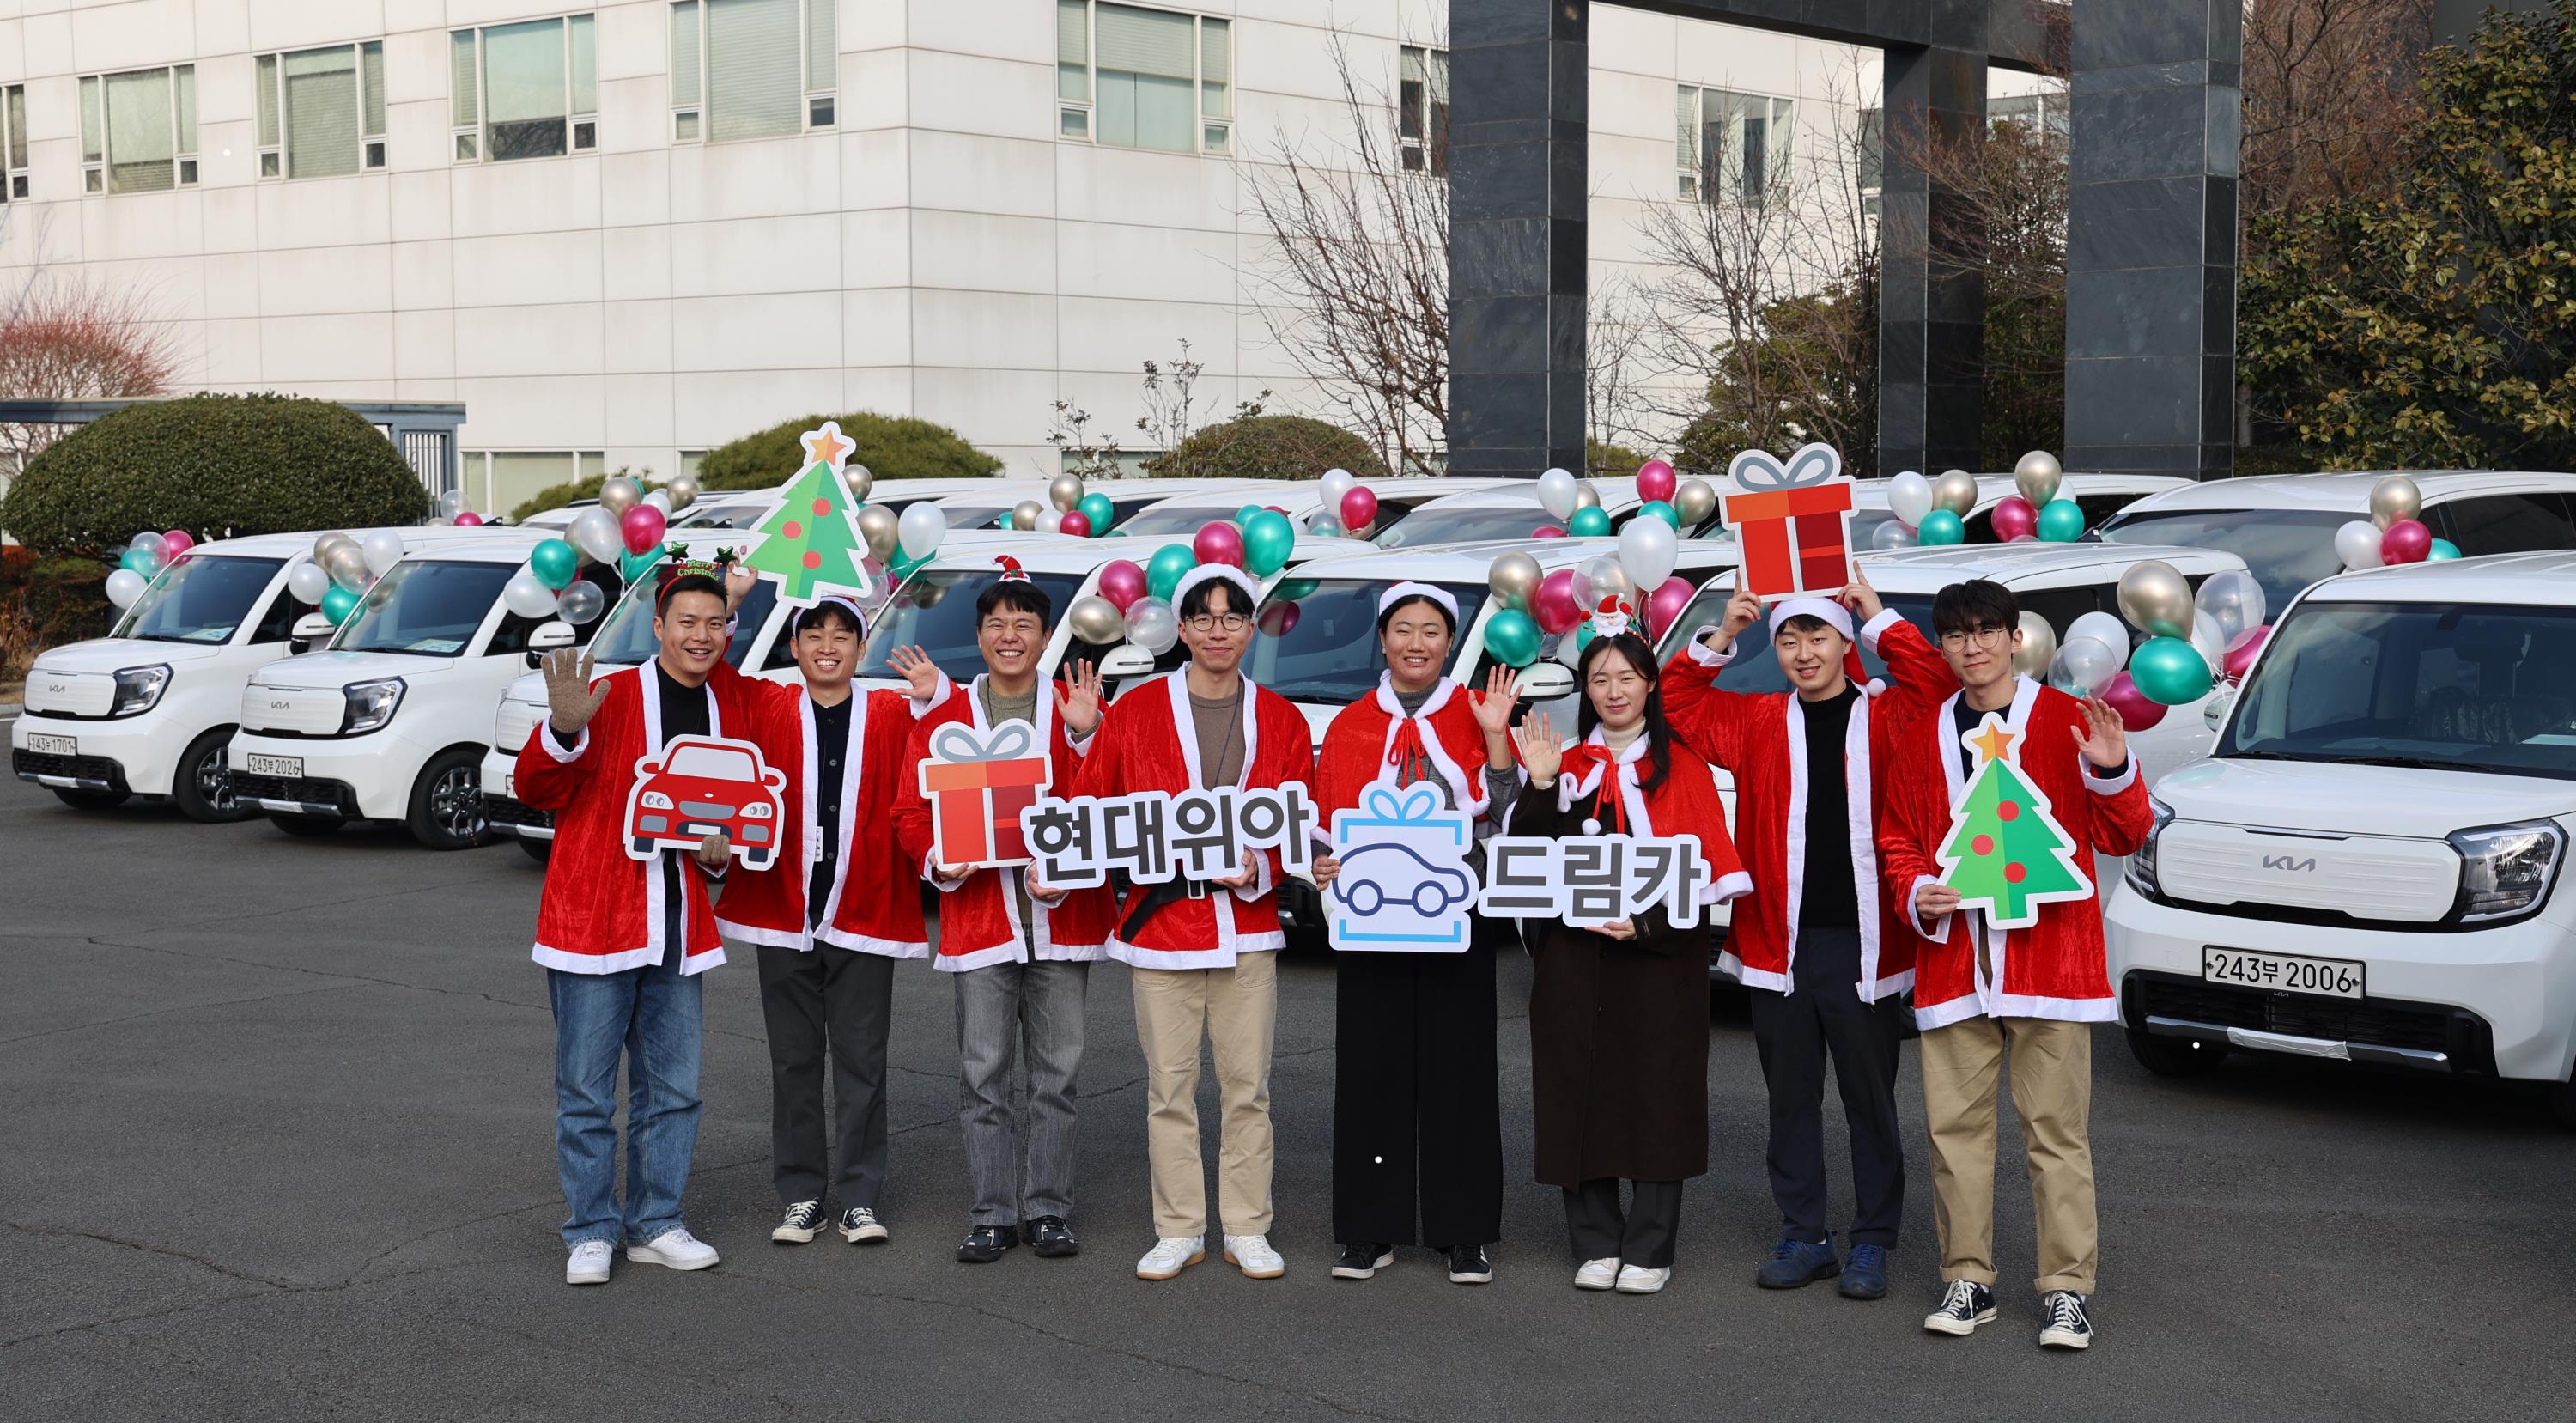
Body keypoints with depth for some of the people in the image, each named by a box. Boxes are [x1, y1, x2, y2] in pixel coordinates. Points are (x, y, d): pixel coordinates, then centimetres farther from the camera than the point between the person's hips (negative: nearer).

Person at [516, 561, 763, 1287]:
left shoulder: (731, 712, 10)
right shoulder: (611, 697, -7)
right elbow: (537, 790, -11)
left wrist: (722, 852, 1)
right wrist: (564, 731, -30)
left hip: (681, 929, 5)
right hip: (592, 921, -5)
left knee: (672, 1089, 11)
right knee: (586, 1089, 1)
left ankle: (655, 1224, 23)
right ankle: (590, 1233, 11)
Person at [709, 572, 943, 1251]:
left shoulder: (893, 715, 3)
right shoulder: (764, 707, 5)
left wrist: (934, 694, -20)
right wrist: (728, 599, -10)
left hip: (865, 915, -1)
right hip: (784, 914, 1)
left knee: (861, 1061, 5)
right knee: (793, 1061, 8)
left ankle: (859, 1198, 13)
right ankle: (800, 1195, 17)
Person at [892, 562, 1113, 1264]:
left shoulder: (1079, 708, 7)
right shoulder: (943, 719, 8)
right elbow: (912, 814, 7)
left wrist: (1085, 736, -16)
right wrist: (939, 862, -11)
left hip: (1063, 917, 0)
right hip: (979, 917, 0)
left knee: (1056, 1075, 4)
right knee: (984, 1076, 2)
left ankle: (1047, 1210, 13)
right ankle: (992, 1215, 9)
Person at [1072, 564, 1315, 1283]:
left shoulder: (1281, 719, 6)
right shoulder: (1136, 711, 2)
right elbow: (1094, 808, 5)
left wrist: (1259, 868, -12)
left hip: (1247, 924, 1)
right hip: (1160, 921, -1)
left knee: (1248, 1083, 4)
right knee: (1169, 1084, 4)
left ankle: (1248, 1230, 14)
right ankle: (1179, 1231, 14)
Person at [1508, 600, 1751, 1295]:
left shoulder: (1681, 767, 3)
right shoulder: (1568, 764, 12)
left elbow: (1704, 867, -3)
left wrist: (1647, 924, -15)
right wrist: (1540, 785, -8)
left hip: (1659, 957, -3)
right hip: (1574, 957, 3)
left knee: (1656, 1097, -1)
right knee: (1581, 1096, 3)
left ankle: (1649, 1251, 7)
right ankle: (1597, 1245, 12)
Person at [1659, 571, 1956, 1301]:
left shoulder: (1886, 718, 2)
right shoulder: (1754, 721, 9)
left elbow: (1938, 683, -14)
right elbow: (1678, 700, 9)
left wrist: (1879, 621, -9)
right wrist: (1721, 638, -2)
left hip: (1863, 946, -2)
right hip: (1778, 943, 3)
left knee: (1871, 1099, 6)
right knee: (1791, 1099, 11)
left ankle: (1872, 1243, 16)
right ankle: (1802, 1237, 21)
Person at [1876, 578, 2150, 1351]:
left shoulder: (2067, 722, 1)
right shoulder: (1926, 735, 11)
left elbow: (2122, 837, 1)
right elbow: (1898, 835, 18)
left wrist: (2112, 773, -18)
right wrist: (1916, 893, -2)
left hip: (2050, 960, -3)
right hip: (1952, 963, 4)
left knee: (2057, 1131, -1)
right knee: (1956, 1127, 7)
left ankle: (2068, 1288, 5)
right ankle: (1967, 1279, 18)